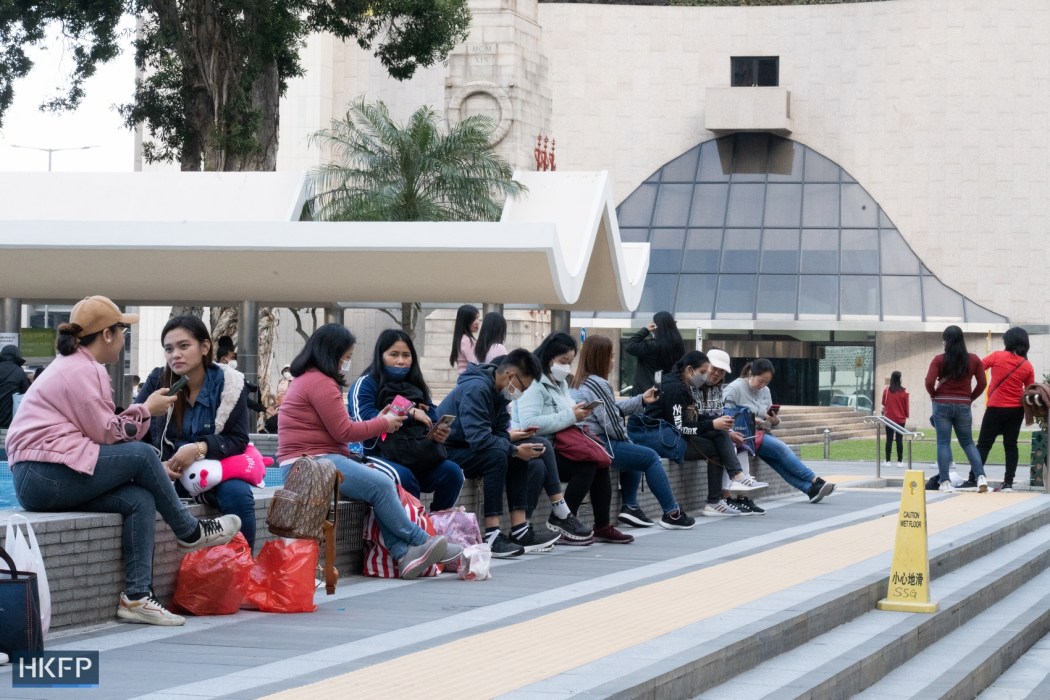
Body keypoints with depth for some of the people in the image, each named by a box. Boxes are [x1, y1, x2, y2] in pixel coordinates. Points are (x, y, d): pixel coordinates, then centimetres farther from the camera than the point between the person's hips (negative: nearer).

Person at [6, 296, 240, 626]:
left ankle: (137, 596, -12)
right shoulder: (81, 370, -10)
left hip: (38, 480, 10)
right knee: (142, 455, -15)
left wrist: (142, 413, 6)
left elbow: (101, 428, 17)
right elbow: (105, 432, -12)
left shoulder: (75, 366, 22)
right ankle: (190, 533, 3)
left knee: (140, 499, -6)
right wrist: (146, 410, 2)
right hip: (46, 476, -10)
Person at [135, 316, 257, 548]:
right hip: (166, 471, 0)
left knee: (238, 494, -32)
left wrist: (199, 449, -23)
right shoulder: (157, 381, -1)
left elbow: (238, 440, -5)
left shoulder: (229, 384, -3)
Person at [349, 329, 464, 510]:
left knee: (452, 471, -20)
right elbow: (365, 420, -16)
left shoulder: (416, 387, 20)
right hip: (377, 456, -5)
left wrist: (438, 434, -12)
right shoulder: (365, 384, 2)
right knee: (404, 477, -35)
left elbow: (432, 422, 13)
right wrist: (410, 413, -18)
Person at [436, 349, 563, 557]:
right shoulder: (476, 389, -23)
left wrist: (513, 436, -11)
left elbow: (499, 431, 11)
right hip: (446, 452, -10)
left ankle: (520, 530, -4)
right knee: (497, 454, -29)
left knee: (519, 452, 1)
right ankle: (492, 536, -33)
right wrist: (515, 450, -24)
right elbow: (479, 439, -31)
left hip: (468, 450, 10)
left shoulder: (498, 391, 7)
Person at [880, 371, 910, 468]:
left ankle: (887, 461, 3)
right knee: (899, 440, 2)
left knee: (889, 439, 4)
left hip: (889, 417, 1)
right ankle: (899, 461, 2)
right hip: (900, 418, -1)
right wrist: (906, 416, 12)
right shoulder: (904, 391, -8)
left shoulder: (886, 390, -6)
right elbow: (906, 405, -1)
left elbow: (883, 403, 7)